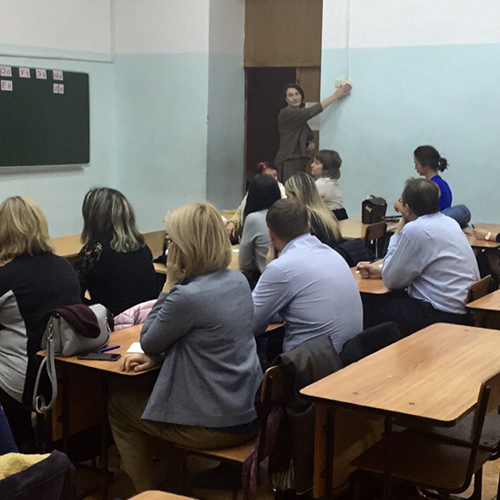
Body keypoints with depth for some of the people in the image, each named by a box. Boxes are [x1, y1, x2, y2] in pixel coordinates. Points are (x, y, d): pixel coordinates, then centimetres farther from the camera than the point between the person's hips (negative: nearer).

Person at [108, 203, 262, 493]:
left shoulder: (187, 296, -24)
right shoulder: (238, 280, 1)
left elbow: (148, 342, -6)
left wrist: (170, 282, -7)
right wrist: (158, 358, 6)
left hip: (216, 426, -8)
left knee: (120, 402, 17)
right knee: (141, 390, 28)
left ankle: (145, 490, 29)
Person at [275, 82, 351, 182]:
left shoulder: (301, 117, 14)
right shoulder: (286, 113, -13)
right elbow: (311, 112, -23)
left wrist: (310, 144, 0)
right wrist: (335, 96, -21)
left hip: (300, 161, 8)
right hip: (288, 162, -8)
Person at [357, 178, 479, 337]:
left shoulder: (414, 229, -18)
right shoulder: (449, 222, 10)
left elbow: (391, 280, -8)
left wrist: (397, 232, -2)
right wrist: (380, 270, 18)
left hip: (442, 315, -10)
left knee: (366, 307, -1)